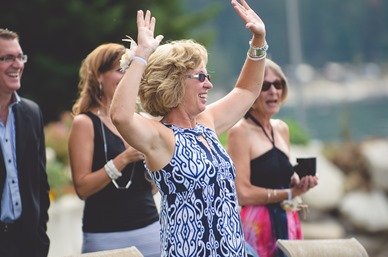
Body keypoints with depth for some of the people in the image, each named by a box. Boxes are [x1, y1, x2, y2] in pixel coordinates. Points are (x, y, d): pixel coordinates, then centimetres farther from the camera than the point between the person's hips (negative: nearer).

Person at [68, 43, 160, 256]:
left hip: (149, 229, 4)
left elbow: (152, 186, 12)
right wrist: (124, 159, -18)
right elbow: (82, 187, -11)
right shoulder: (85, 123, -4)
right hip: (106, 236, -4)